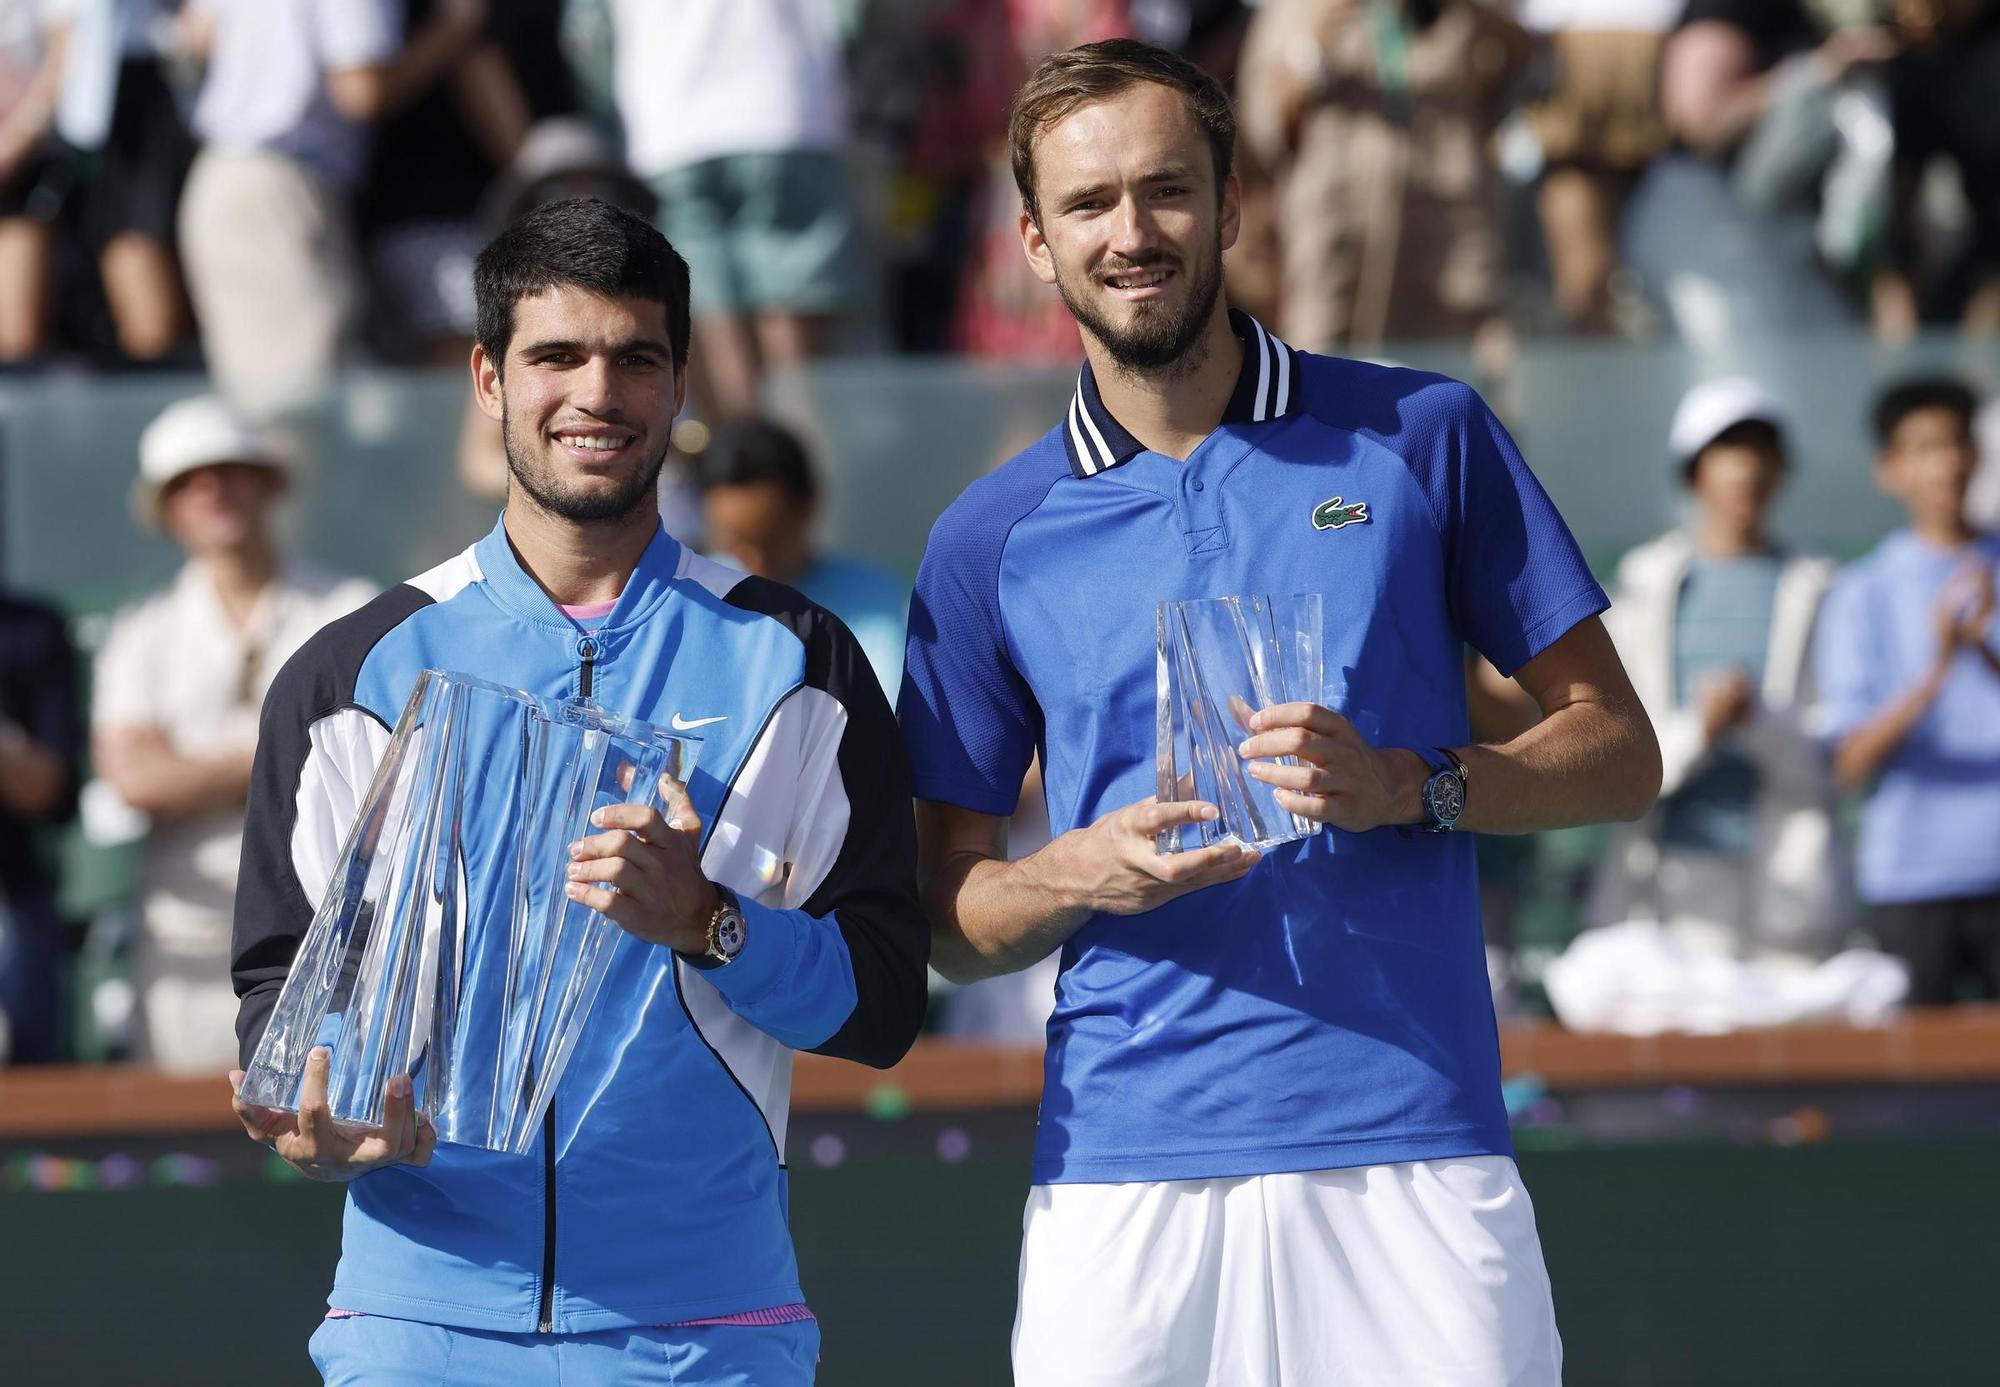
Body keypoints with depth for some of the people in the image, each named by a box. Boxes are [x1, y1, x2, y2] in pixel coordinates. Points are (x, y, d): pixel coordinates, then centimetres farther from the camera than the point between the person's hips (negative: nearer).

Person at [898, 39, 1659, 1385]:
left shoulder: (1423, 438, 6)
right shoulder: (994, 539, 9)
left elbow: (1617, 751, 8)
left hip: (1415, 1157, -1)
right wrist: (1087, 871, -9)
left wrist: (1401, 785, -10)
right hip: (1122, 1163, 1)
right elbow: (952, 920, 13)